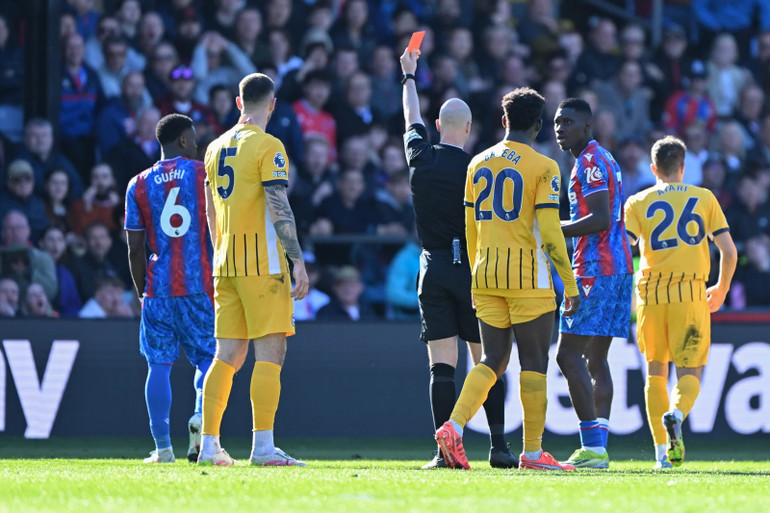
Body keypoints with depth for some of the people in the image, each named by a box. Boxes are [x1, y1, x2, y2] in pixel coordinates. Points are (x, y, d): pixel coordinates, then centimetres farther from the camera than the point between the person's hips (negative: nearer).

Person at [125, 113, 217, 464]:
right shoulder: (205, 174, 3)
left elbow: (135, 248, 6)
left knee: (159, 365, 4)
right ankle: (201, 416, -20)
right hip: (200, 284, -1)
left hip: (158, 288, 2)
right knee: (209, 357, 8)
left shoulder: (139, 185, 8)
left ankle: (162, 448, 1)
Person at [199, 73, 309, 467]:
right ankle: (263, 446, -12)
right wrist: (298, 261, -14)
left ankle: (209, 445, 6)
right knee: (270, 353, -6)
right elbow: (279, 209, -15)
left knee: (228, 355, 8)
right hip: (262, 262, -7)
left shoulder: (216, 148, 14)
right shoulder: (267, 147, -8)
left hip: (225, 264, 7)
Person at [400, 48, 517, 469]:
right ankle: (498, 446, 0)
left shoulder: (421, 159, 2)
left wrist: (409, 75, 38)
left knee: (442, 365, -1)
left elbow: (411, 118, 22)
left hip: (433, 271, 2)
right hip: (474, 270, -2)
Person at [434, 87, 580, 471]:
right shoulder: (542, 168, -7)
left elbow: (470, 230, 14)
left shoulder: (478, 164, 10)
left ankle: (454, 427, -11)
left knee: (493, 359, 9)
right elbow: (549, 234, -11)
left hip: (486, 276, 5)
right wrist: (570, 286, -6)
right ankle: (532, 452, 2)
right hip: (528, 276, -5)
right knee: (534, 363, 2)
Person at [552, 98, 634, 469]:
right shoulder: (603, 159, 21)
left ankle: (591, 446, -16)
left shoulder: (590, 162, -11)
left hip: (596, 270, -10)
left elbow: (600, 219, -20)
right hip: (617, 267, 10)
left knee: (568, 355, -11)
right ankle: (598, 446, 6)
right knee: (595, 359, 10)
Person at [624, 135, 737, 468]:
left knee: (655, 372, 14)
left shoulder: (638, 203, 5)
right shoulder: (704, 199, 8)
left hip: (650, 293, 1)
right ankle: (676, 413, -32)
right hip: (691, 294, -1)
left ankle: (662, 452, 8)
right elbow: (729, 252, 5)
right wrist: (721, 290, 21)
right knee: (689, 372, 2)